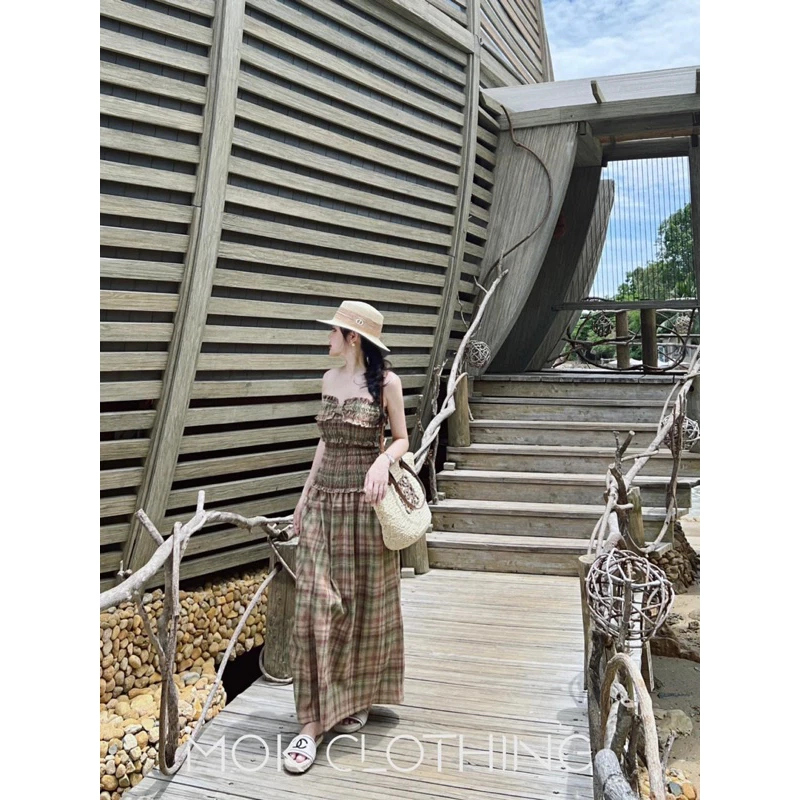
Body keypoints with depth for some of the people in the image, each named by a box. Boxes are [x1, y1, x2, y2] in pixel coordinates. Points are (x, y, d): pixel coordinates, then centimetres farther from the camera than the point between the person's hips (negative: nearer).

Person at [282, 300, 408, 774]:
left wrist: (383, 461, -21)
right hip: (324, 503, 5)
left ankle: (357, 698, 30)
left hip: (365, 504, -4)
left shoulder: (386, 382, -6)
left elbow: (402, 438, 0)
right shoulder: (330, 380, 9)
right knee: (317, 606, 1)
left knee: (365, 603, 9)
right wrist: (305, 495, 16)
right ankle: (314, 721, 10)